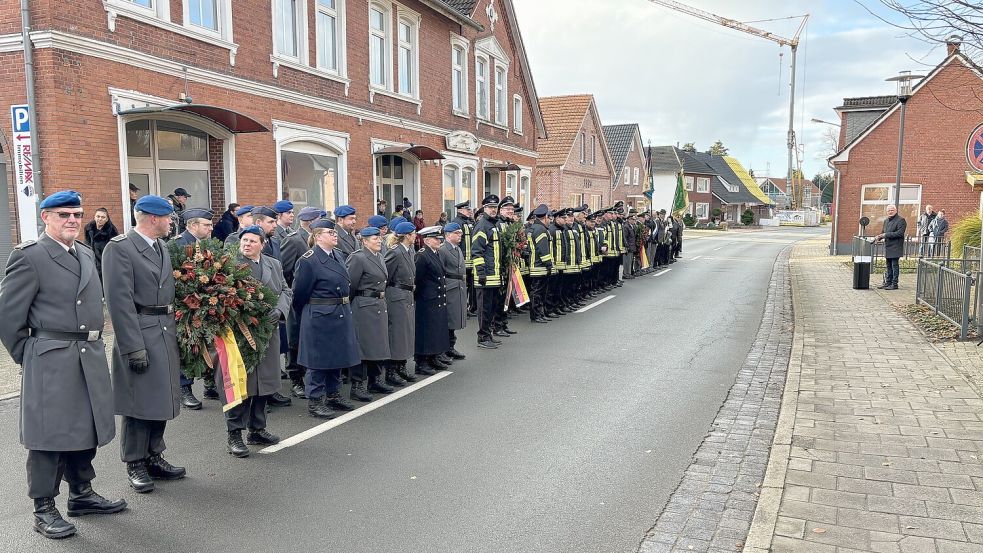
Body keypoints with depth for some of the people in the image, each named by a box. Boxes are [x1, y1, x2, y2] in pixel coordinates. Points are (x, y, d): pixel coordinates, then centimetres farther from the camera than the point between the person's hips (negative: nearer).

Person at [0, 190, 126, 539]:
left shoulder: (87, 254, 13)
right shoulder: (29, 255, -10)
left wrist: (93, 343, 15)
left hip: (90, 358, 7)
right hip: (51, 361, -7)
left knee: (85, 428, 16)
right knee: (50, 433, 2)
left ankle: (81, 494, 32)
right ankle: (44, 510, 15)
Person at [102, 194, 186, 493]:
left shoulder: (161, 247, 13)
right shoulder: (119, 248, -11)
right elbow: (120, 301, -16)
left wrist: (176, 332, 9)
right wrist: (134, 347, -19)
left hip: (167, 332, 8)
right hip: (139, 334, -7)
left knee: (161, 399, 13)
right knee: (138, 402, 2)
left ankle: (153, 457, 26)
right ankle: (135, 465, 16)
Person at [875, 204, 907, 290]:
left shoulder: (901, 220, -8)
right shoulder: (886, 221, 17)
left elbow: (900, 233, -17)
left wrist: (886, 235, -18)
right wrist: (879, 237, 2)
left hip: (895, 247, -8)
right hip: (887, 247, 8)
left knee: (895, 265, -5)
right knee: (889, 266, 13)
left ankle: (894, 284, -1)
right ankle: (888, 282, 19)